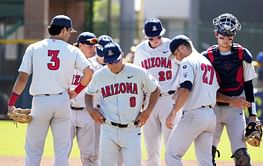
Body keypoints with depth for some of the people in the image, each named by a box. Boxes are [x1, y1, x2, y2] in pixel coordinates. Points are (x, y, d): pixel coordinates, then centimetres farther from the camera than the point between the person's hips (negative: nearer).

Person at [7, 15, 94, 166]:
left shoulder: (34, 48, 3)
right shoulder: (72, 50, 3)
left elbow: (23, 77, -3)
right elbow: (89, 71, -7)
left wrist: (11, 103, -1)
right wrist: (76, 91, 7)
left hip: (40, 101, 0)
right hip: (62, 101, 0)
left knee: (33, 150, 6)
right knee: (62, 149, 7)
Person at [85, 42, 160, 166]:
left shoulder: (138, 73, -3)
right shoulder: (99, 75, 2)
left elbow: (155, 90, 11)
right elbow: (89, 93, 20)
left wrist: (147, 111, 1)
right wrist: (90, 109, 2)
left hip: (132, 131, -1)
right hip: (109, 131, 1)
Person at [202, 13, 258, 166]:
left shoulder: (242, 55, -1)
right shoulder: (207, 56, -1)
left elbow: (248, 86, 4)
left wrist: (253, 115, 2)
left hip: (235, 109, -1)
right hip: (213, 108, 1)